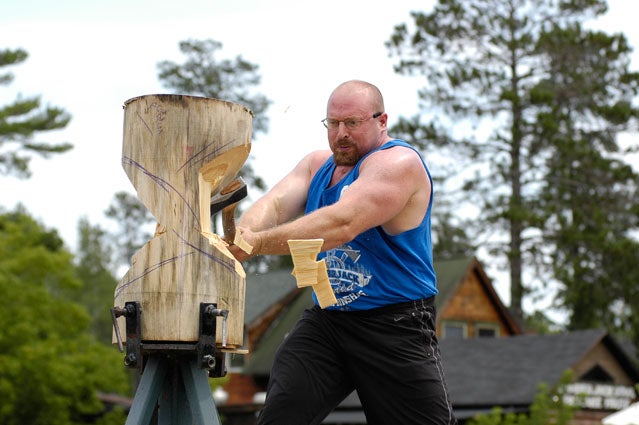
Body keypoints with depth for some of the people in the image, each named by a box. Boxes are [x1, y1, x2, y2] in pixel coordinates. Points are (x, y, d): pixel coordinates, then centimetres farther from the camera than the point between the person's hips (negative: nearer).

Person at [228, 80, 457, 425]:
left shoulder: (398, 162, -14)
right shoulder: (318, 164, 11)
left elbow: (341, 224, -28)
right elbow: (275, 203, -6)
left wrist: (259, 243, -35)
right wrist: (242, 233, -29)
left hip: (395, 328, -6)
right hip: (324, 321, 6)